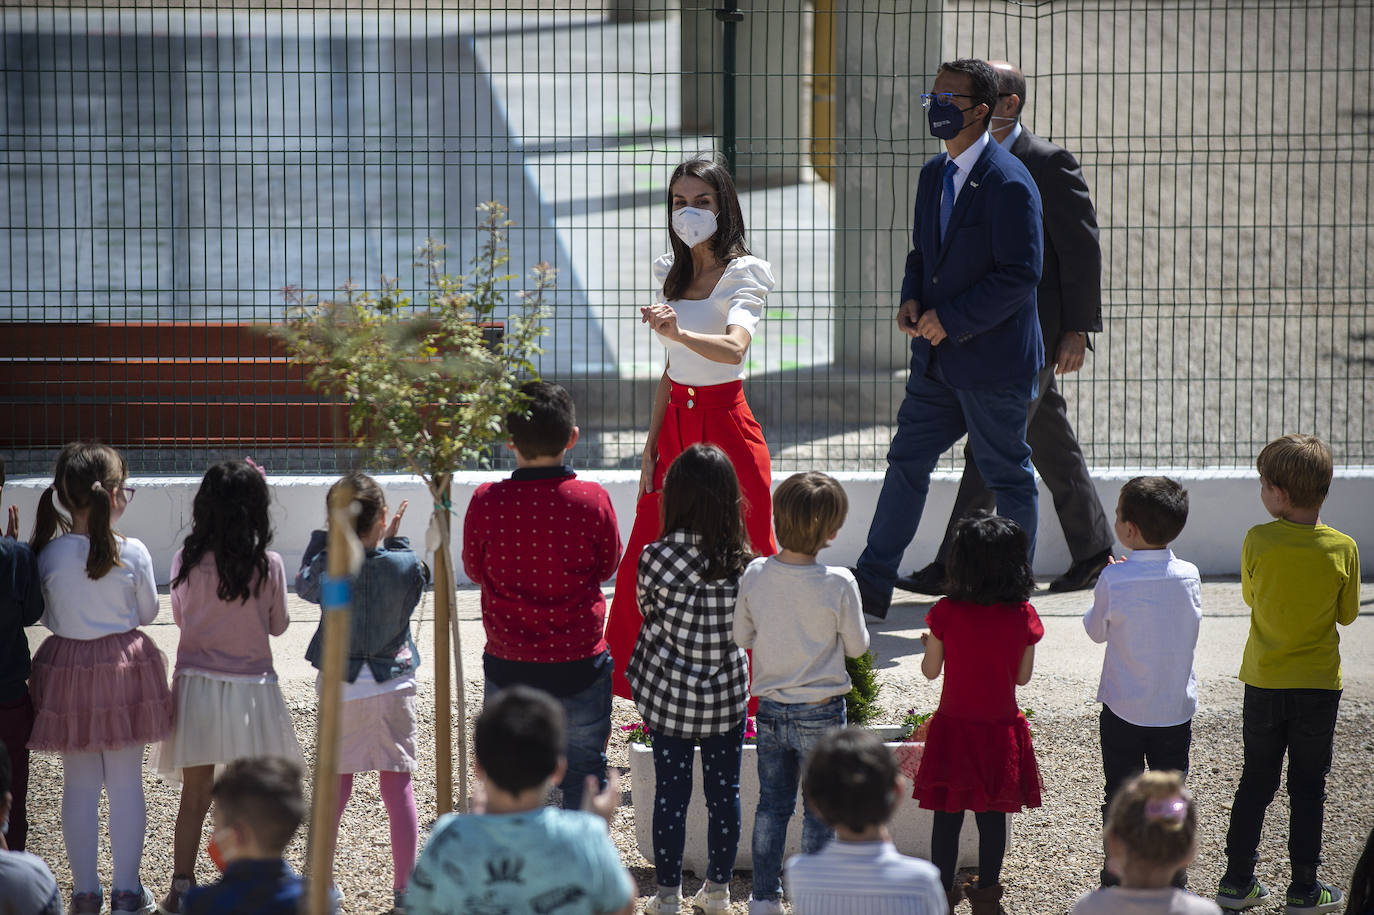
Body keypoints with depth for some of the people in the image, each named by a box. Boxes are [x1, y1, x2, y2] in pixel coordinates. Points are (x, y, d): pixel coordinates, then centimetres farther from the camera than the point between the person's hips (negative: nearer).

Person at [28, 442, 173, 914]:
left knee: (79, 784, 11)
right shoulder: (133, 553, -13)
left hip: (68, 671, 1)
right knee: (126, 782, 10)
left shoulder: (47, 555, -12)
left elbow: (46, 616, 0)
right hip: (125, 666, -1)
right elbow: (147, 613, 1)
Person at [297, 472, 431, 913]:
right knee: (398, 788, 6)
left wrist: (323, 538, 10)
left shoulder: (329, 567, -13)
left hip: (341, 689, 0)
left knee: (334, 788, 10)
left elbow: (304, 585, 8)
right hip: (394, 684, 0)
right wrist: (394, 540, 11)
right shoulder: (406, 565, -12)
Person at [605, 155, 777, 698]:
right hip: (675, 428, 7)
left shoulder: (742, 275, -9)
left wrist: (678, 332, -47)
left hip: (725, 428, -7)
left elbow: (733, 347, -29)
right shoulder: (672, 273, 12)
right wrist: (651, 450, 12)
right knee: (648, 567, 5)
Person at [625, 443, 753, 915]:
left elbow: (646, 611, 0)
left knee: (670, 793, 9)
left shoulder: (655, 558, -17)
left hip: (669, 696, -1)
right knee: (724, 791, 14)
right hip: (727, 694, 1)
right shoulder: (742, 563, -13)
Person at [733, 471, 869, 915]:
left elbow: (741, 636, 3)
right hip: (821, 712, -3)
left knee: (772, 804, 15)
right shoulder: (838, 583, -19)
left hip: (769, 709, 3)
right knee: (820, 811, 9)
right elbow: (857, 645, -6)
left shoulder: (755, 575, -9)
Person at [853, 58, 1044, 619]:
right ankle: (872, 585, 14)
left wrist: (951, 319, -19)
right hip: (937, 360, 8)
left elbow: (1020, 274, -20)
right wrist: (912, 299, 0)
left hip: (992, 360, -8)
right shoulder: (933, 175, 10)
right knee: (906, 461, 9)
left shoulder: (1009, 184, -17)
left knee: (1007, 477, 4)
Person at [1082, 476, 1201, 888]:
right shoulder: (1188, 576, -9)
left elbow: (1096, 630, -2)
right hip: (1177, 708, 2)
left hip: (1124, 710, -2)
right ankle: (1173, 873, 18)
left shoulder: (1113, 580, -17)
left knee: (1120, 793, 10)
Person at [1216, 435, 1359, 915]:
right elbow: (1347, 614, 0)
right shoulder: (1343, 549, -13)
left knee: (1255, 784, 13)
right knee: (1308, 789, 9)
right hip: (1318, 684, -1)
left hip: (1263, 682, 1)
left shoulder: (1258, 542, -13)